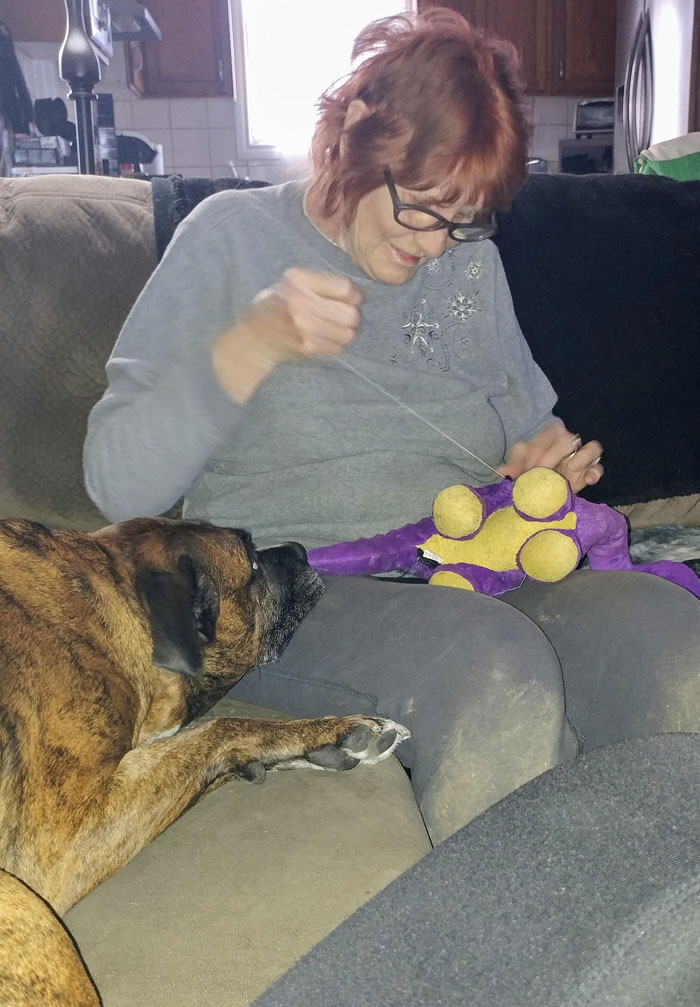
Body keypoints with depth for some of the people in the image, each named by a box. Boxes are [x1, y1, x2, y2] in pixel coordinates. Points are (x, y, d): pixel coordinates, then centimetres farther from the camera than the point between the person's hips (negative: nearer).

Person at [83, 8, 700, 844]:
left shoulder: (471, 262, 16)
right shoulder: (233, 236, 2)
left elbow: (529, 429, 26)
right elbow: (116, 485, -5)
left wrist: (549, 458, 2)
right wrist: (252, 345, -17)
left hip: (478, 582, 5)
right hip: (288, 588, -4)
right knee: (498, 675, -35)